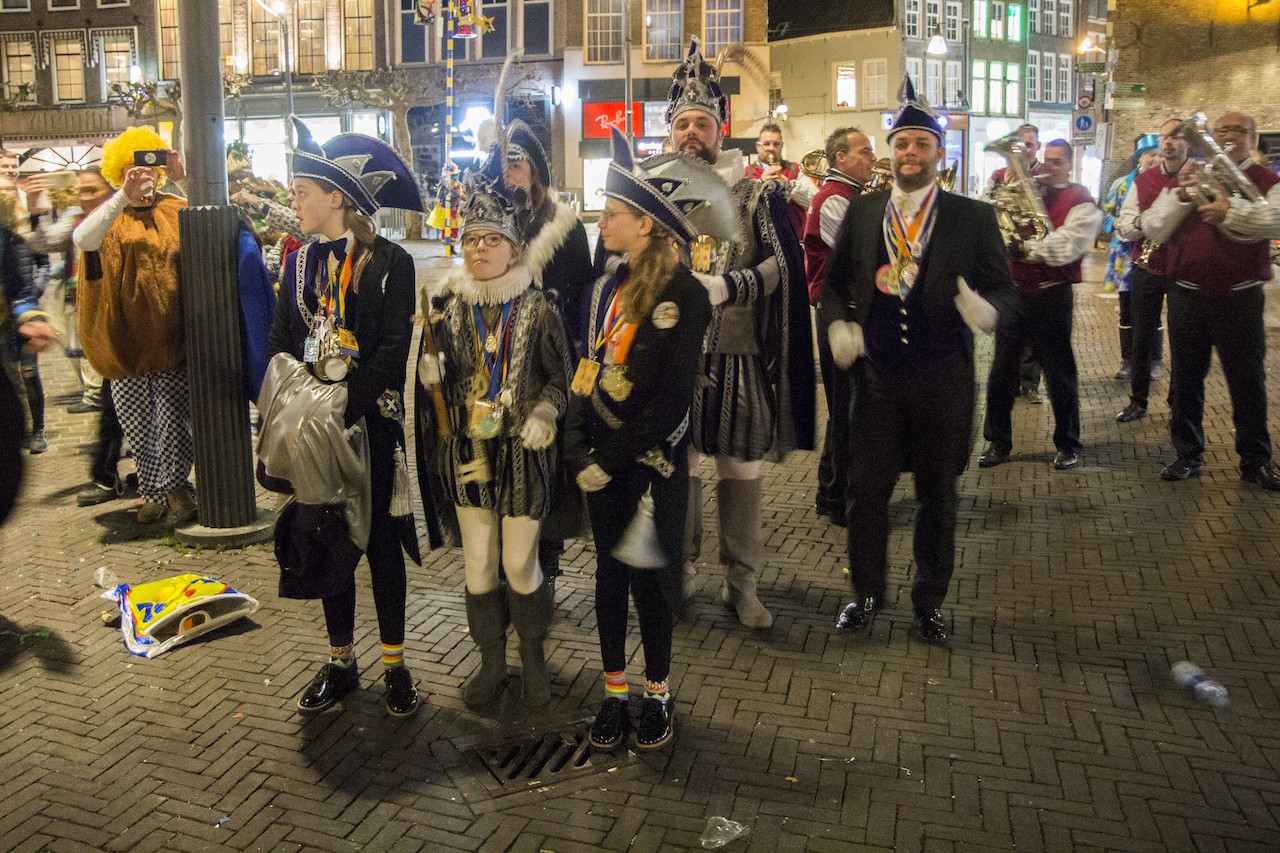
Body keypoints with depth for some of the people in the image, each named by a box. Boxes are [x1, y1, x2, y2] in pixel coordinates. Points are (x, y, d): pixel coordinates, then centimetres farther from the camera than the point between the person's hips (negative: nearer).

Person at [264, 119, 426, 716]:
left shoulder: (389, 263, -7)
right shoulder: (299, 265, 11)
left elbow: (394, 349, -13)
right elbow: (280, 345, 10)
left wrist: (344, 405, -21)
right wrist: (283, 410, -4)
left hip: (369, 424, -5)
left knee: (380, 541, 6)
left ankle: (395, 664, 19)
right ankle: (341, 662, 26)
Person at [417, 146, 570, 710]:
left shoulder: (539, 308, -5)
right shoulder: (449, 308, 3)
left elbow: (558, 378, -1)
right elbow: (433, 381, 8)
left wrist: (544, 413, -20)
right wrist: (429, 376, -15)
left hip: (523, 453, -3)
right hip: (467, 452, 3)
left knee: (519, 564, 4)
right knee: (477, 565, 10)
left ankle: (533, 655, 28)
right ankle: (491, 662, 27)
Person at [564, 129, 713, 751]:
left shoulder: (683, 295, -13)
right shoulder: (605, 289, 9)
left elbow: (673, 398, -16)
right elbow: (584, 374, 8)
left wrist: (614, 457, -14)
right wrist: (578, 452, -3)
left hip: (653, 461, -5)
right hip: (602, 461, 6)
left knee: (650, 576, 5)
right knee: (610, 571, 12)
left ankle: (658, 694, 24)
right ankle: (614, 693, 26)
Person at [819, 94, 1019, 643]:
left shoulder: (973, 217, 1)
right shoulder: (862, 211, 7)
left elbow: (1005, 292, -2)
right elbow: (835, 282, 14)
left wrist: (987, 308, -25)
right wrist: (837, 323, -6)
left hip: (942, 377, -1)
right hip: (877, 373, 1)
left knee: (937, 494, 10)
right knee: (866, 488, 5)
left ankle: (929, 600, 30)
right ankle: (866, 592, 27)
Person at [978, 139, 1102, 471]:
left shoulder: (1080, 202, -2)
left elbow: (1067, 245, -17)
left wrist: (1027, 248, -28)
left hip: (1051, 297, -4)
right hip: (1013, 291, 5)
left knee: (1059, 372, 4)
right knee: (1001, 369, 7)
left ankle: (1068, 445, 18)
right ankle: (998, 442, 17)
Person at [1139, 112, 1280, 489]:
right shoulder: (1190, 178, 10)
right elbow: (1153, 229, 0)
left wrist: (1231, 210, -23)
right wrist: (1180, 195, -13)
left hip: (1239, 298, -2)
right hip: (1187, 296, 2)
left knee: (1248, 380, 5)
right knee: (1186, 379, 8)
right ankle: (1188, 455, 20)